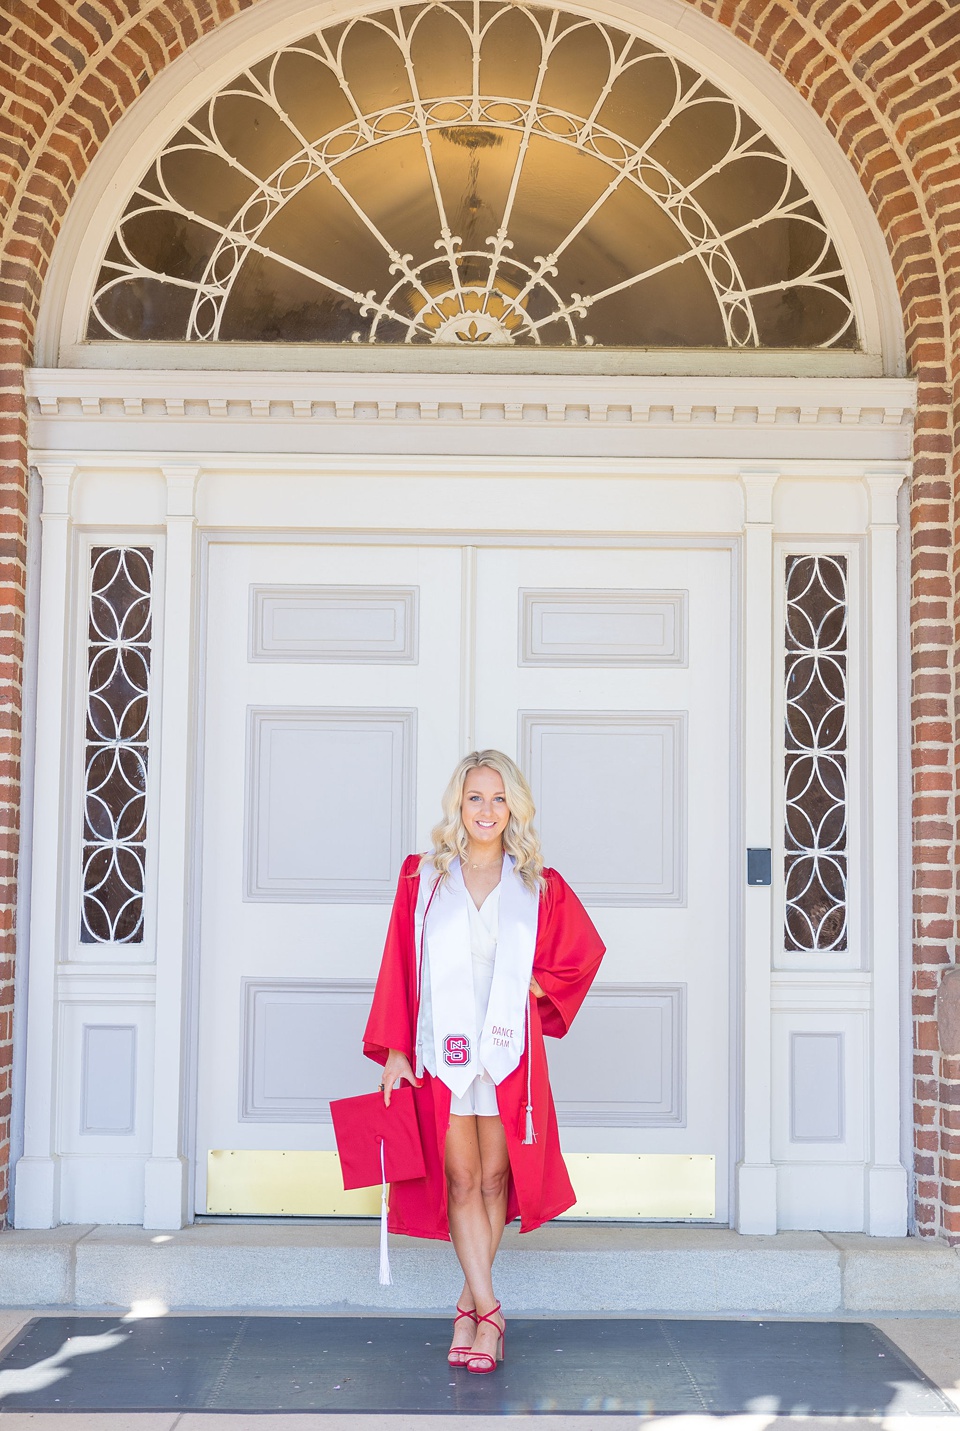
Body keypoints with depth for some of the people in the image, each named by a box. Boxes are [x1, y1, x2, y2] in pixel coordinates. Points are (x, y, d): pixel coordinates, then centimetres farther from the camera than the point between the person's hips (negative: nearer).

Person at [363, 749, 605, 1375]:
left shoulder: (539, 885, 5)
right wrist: (394, 1049, -3)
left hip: (508, 1049, 1)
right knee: (461, 1180, -1)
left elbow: (584, 949, 16)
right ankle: (489, 1311, 3)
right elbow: (399, 967, 2)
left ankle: (470, 1305, 19)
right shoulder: (423, 877, 3)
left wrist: (537, 986, 3)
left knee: (494, 1178, 6)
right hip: (442, 1048, -1)